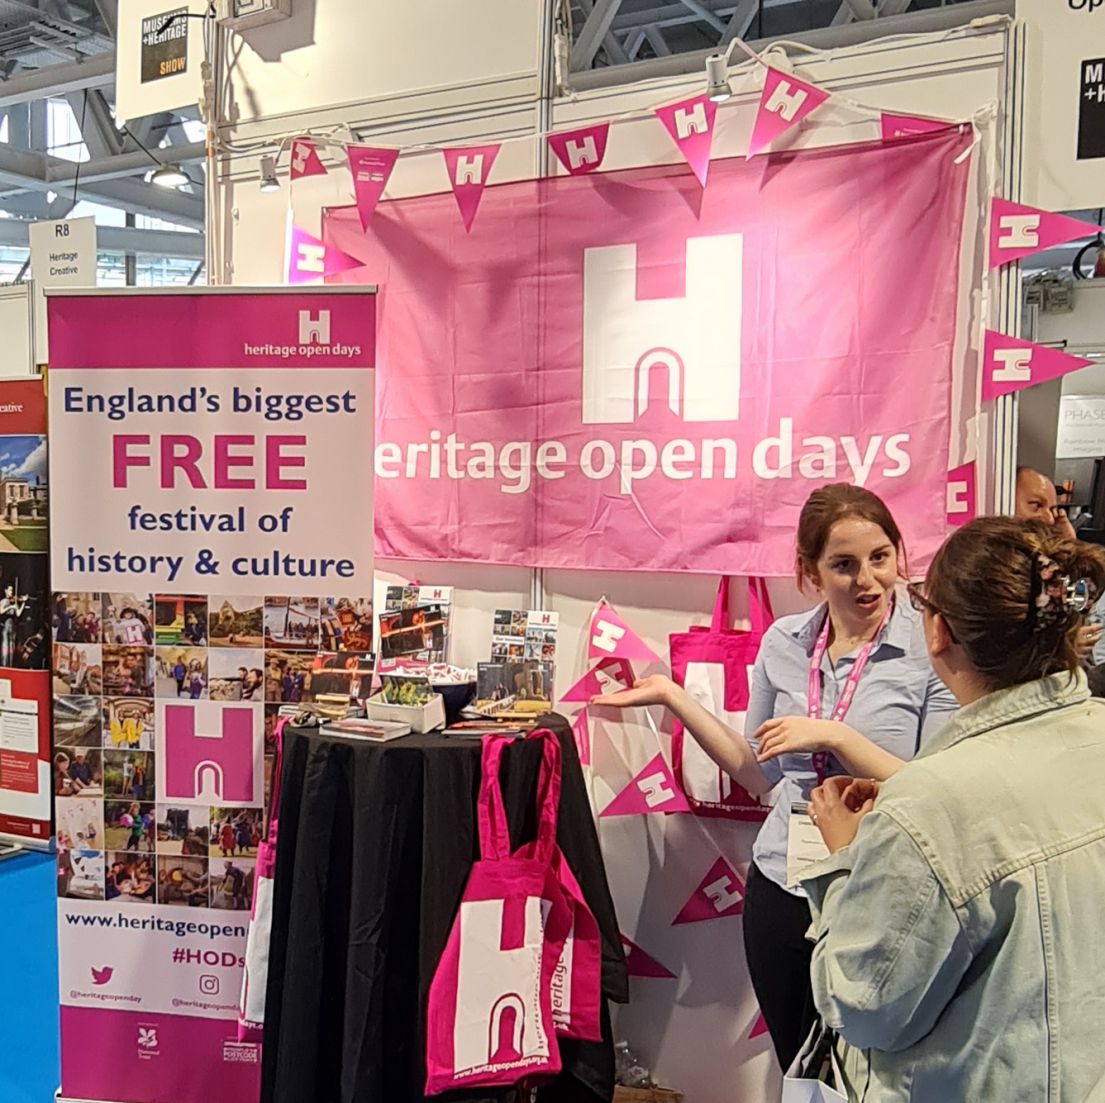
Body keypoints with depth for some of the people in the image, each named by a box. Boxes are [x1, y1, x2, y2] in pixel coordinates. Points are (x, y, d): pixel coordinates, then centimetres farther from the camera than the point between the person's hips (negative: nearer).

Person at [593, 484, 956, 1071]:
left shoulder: (930, 650, -13)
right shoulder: (783, 643, 1)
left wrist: (832, 737, -22)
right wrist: (672, 695, 4)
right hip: (781, 888, 4)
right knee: (797, 1073, 21)